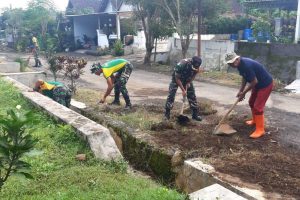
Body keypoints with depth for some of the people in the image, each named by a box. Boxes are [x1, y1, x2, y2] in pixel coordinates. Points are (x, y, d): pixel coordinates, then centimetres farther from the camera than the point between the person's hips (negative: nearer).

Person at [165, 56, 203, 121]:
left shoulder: (196, 66, -22)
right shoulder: (181, 65, -37)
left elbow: (194, 75, -1)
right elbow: (177, 78, -28)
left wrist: (189, 83, -16)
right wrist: (183, 90, -28)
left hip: (188, 80, 4)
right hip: (176, 79, -4)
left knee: (192, 96, -2)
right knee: (171, 95, -14)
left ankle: (195, 114, 7)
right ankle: (167, 114, -6)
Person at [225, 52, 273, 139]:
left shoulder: (246, 65, -33)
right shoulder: (240, 64, -3)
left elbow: (254, 81, -28)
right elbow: (245, 78, 9)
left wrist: (243, 93, -18)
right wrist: (240, 91, 1)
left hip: (266, 84, -10)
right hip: (258, 84, 10)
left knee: (258, 107, -10)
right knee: (252, 102, 21)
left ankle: (260, 130, -2)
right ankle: (255, 120, 41)